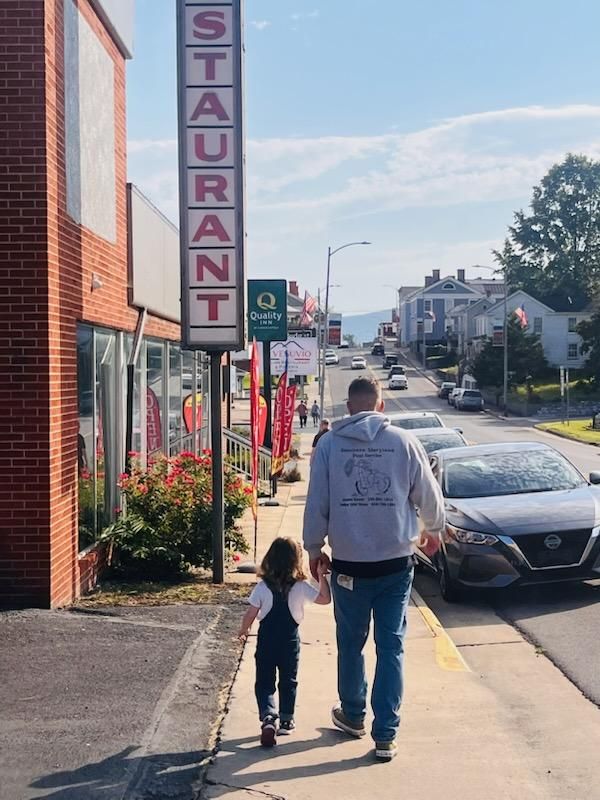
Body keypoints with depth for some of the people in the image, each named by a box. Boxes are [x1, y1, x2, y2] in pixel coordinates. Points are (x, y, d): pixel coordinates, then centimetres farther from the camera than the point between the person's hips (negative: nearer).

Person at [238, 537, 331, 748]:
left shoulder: (262, 587, -9)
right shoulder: (301, 587, -9)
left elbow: (250, 614, -5)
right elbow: (325, 598, -2)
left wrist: (244, 630, 13)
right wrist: (321, 576, 3)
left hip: (266, 641, 0)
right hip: (290, 641, 1)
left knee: (264, 682, 6)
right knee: (288, 682, 18)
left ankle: (268, 717, -15)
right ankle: (286, 720, 25)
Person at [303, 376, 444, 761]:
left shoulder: (329, 444, -4)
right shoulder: (403, 442, -4)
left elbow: (316, 503, -2)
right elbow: (429, 495, 4)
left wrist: (314, 547, 13)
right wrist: (433, 530, 23)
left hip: (348, 564, 1)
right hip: (396, 562, 0)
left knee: (351, 643, 18)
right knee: (391, 647, 7)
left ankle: (353, 715, 35)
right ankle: (385, 735, 8)